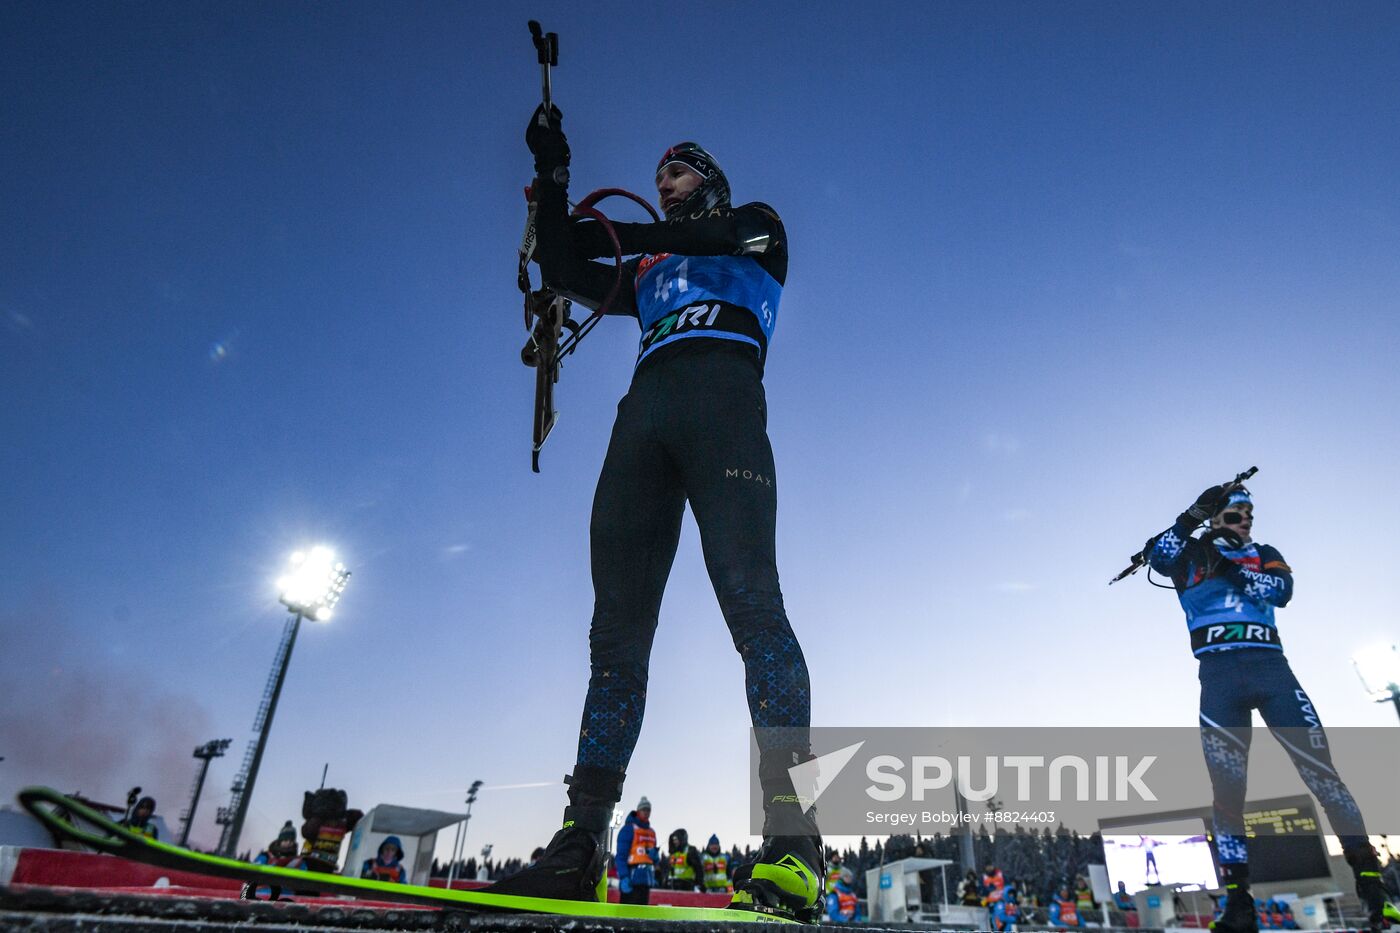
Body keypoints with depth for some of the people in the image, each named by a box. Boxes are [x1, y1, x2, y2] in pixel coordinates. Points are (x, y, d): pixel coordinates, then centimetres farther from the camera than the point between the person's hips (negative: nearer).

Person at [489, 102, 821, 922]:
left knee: (749, 596, -23)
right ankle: (582, 840, -11)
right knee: (618, 620, -8)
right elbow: (564, 273, 27)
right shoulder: (648, 270, 37)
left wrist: (615, 235, 4)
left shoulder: (756, 225, 25)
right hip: (645, 410, 5)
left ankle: (793, 842, -29)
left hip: (722, 393, -5)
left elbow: (713, 236, 3)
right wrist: (553, 174, 23)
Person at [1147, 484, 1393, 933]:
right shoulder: (1191, 553, 13)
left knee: (1320, 769, -4)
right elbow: (1157, 556, -9)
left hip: (1270, 665, 2)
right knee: (1227, 787, -4)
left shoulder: (1265, 554, 18)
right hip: (1218, 675, -2)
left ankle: (1369, 879, 10)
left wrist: (1231, 568, -14)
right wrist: (1194, 516, -17)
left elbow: (1282, 590, -2)